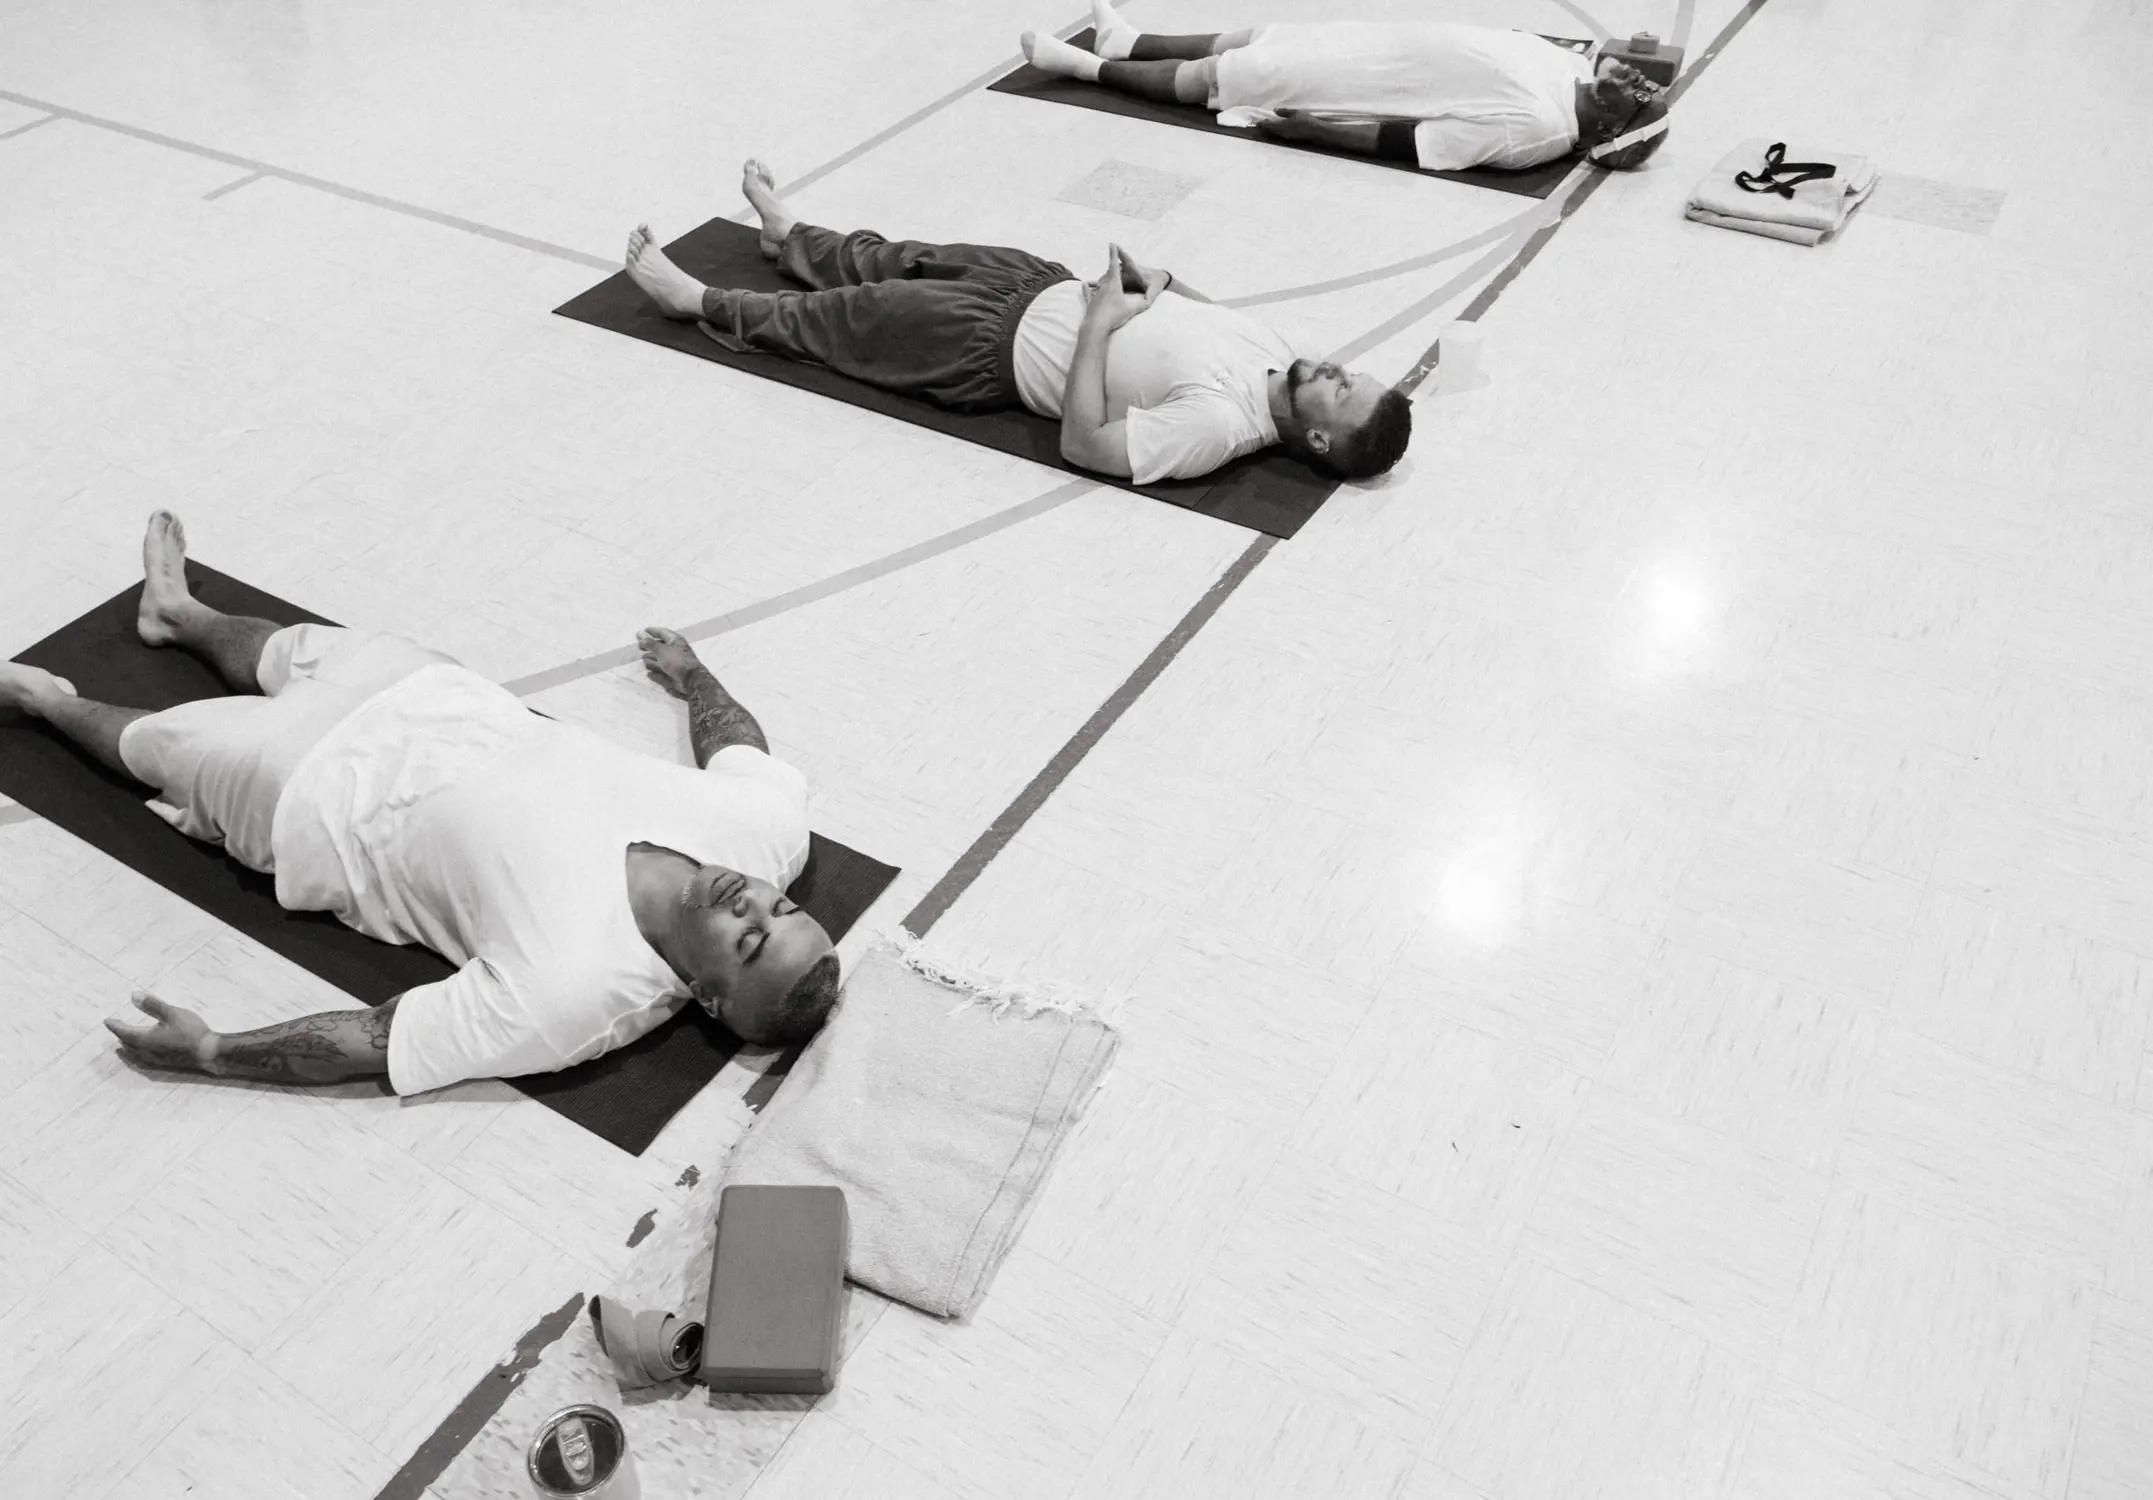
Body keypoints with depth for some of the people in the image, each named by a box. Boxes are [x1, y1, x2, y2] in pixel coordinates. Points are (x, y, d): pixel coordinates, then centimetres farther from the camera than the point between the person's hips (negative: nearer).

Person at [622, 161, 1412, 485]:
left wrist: (1098, 325, -31)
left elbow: (1085, 444, -34)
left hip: (999, 347, -7)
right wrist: (1157, 281, -3)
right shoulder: (1273, 352, -9)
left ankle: (699, 302, 32)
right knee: (900, 261, 23)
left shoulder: (1220, 424, -34)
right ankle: (790, 236, 53)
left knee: (842, 318, 8)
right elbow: (1207, 311, 14)